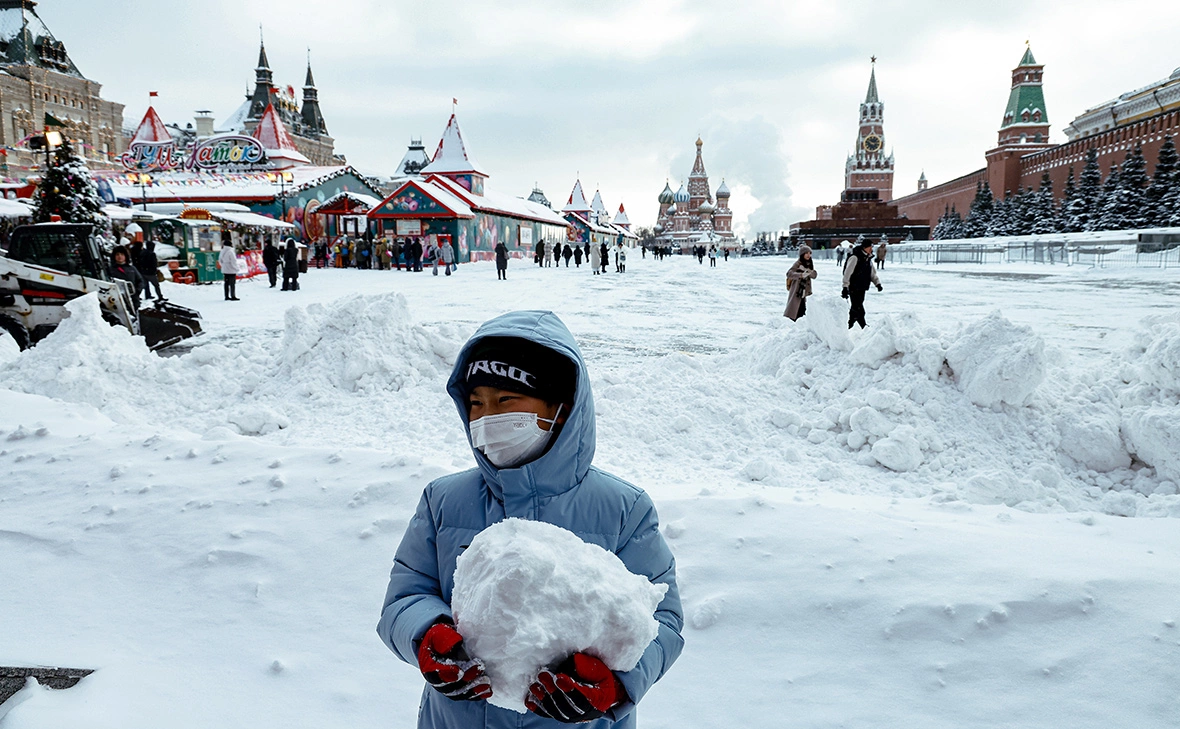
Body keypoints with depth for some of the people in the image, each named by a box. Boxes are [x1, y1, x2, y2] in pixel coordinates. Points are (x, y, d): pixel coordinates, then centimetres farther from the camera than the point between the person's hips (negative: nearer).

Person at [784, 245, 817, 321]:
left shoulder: (810, 264, 11)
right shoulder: (797, 264, -12)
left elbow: (814, 275, 1)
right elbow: (789, 273, -26)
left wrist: (808, 271, -20)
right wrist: (801, 275, -41)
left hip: (805, 291, 7)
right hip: (796, 291, -7)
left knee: (802, 310, 9)